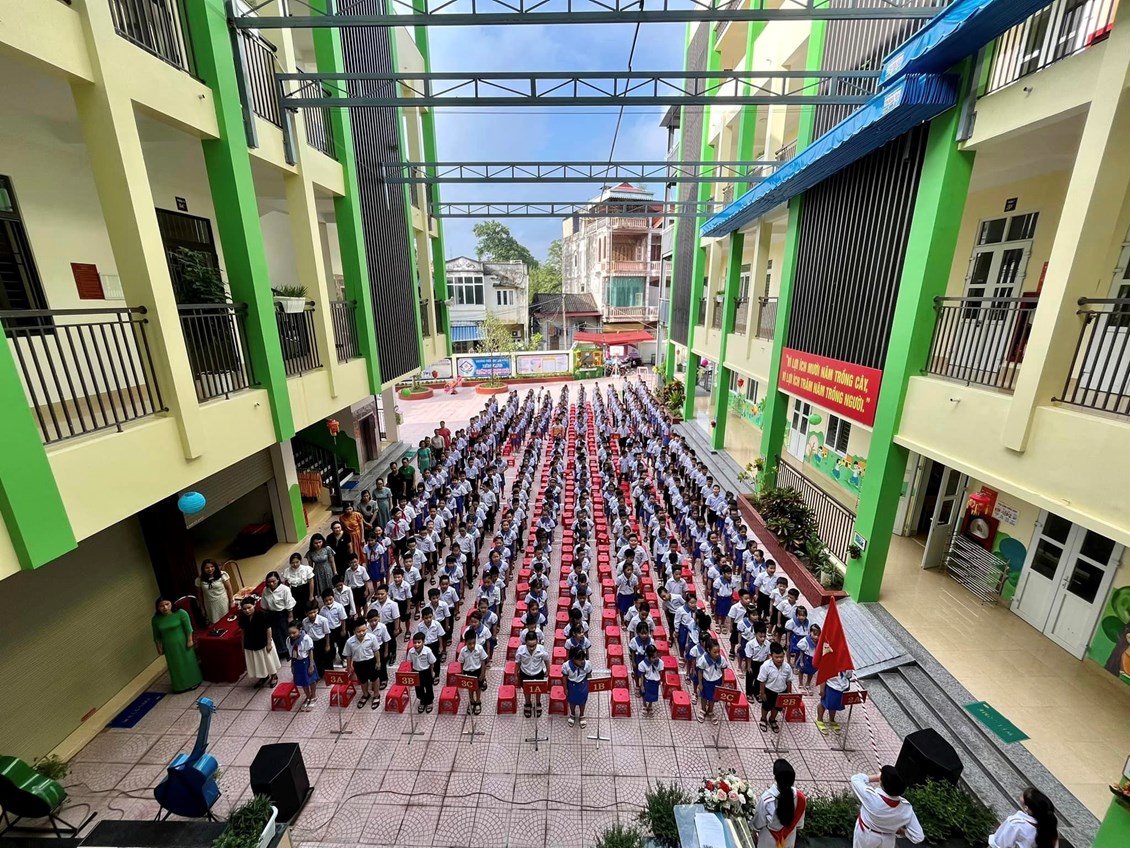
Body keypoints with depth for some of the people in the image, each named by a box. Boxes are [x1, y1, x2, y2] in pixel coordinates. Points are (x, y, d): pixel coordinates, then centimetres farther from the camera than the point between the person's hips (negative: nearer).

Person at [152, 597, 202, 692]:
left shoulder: (180, 613, -18)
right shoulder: (156, 619, -8)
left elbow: (188, 628, -12)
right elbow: (156, 636, 4)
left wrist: (190, 640, -13)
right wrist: (159, 648, 5)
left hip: (182, 643, -3)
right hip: (169, 647, 3)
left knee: (188, 662, 10)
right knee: (175, 666, 13)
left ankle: (193, 681, 26)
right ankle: (180, 685, 29)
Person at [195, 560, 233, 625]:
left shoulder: (222, 575, -10)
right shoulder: (199, 580, -3)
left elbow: (229, 589, -5)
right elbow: (199, 594, 7)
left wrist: (231, 602, -5)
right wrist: (203, 608, 8)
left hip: (223, 603, -1)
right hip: (210, 607, 2)